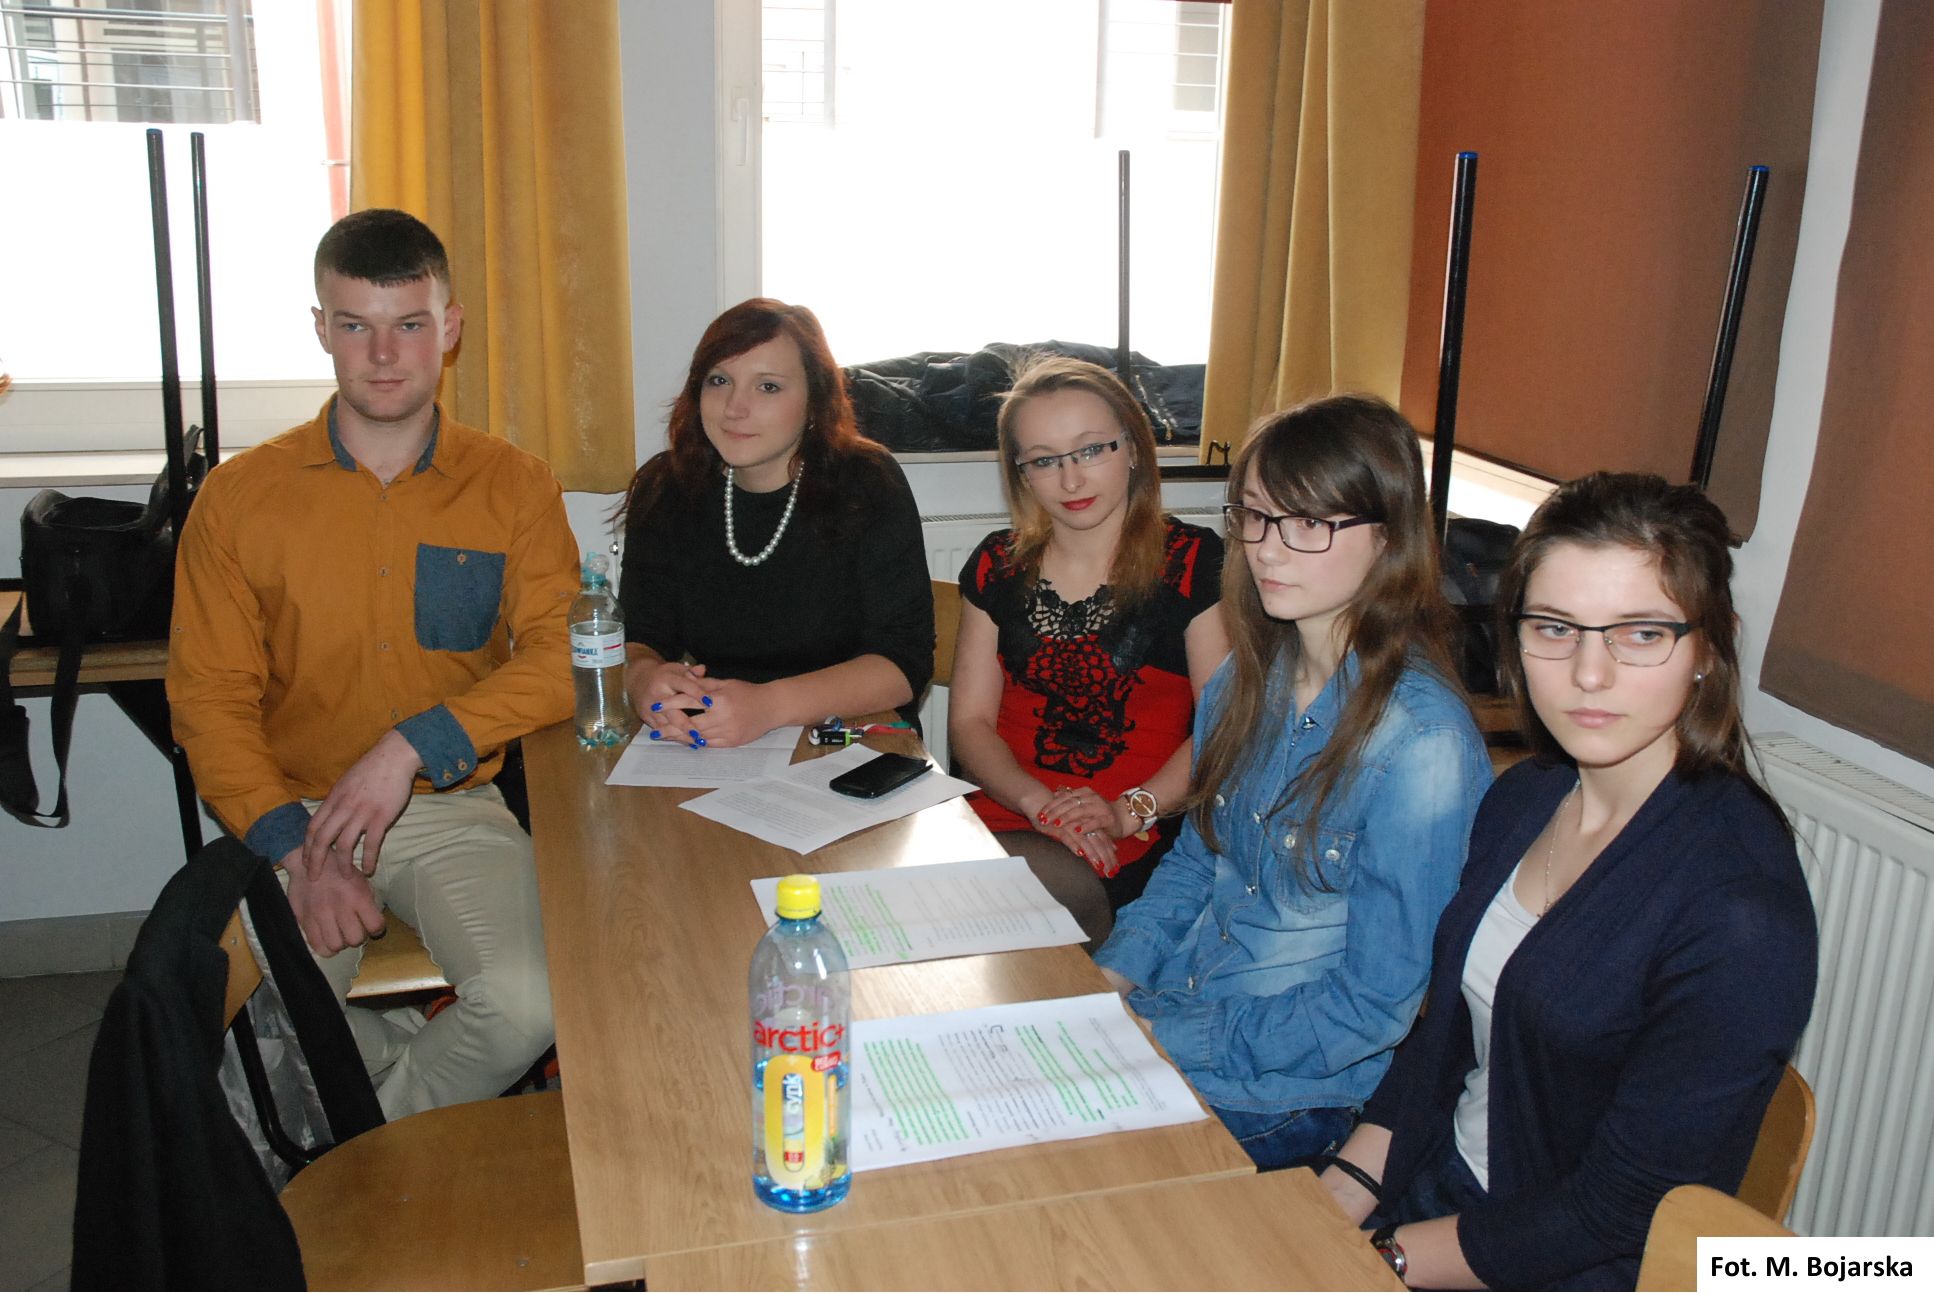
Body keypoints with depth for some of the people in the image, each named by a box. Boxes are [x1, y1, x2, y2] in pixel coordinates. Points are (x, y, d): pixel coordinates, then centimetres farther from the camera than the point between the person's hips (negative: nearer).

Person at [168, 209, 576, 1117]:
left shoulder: (513, 486, 2)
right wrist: (299, 852, -14)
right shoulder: (240, 496, 3)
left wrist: (414, 744, -21)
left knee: (530, 1006, -25)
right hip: (295, 810, 1)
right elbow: (208, 699, 1)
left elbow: (562, 659, -7)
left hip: (455, 806, 0)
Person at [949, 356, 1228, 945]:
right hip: (1005, 818, 3)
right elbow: (969, 721, 9)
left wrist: (1129, 811, -16)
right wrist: (1041, 804, -9)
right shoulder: (997, 566, 12)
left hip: (1139, 841, -3)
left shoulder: (1192, 562, 2)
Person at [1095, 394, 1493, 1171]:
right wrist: (1110, 977, -1)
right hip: (1169, 1009, 7)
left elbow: (1376, 1002, -17)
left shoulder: (1422, 746, -21)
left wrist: (1172, 1041, -18)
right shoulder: (1247, 680, 1)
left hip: (1291, 1095, -6)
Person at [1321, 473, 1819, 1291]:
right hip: (1439, 1188, 6)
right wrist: (1338, 1200, -2)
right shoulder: (1523, 799, -1)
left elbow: (1618, 1212, -19)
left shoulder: (1740, 910, -25)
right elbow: (1446, 1031, 7)